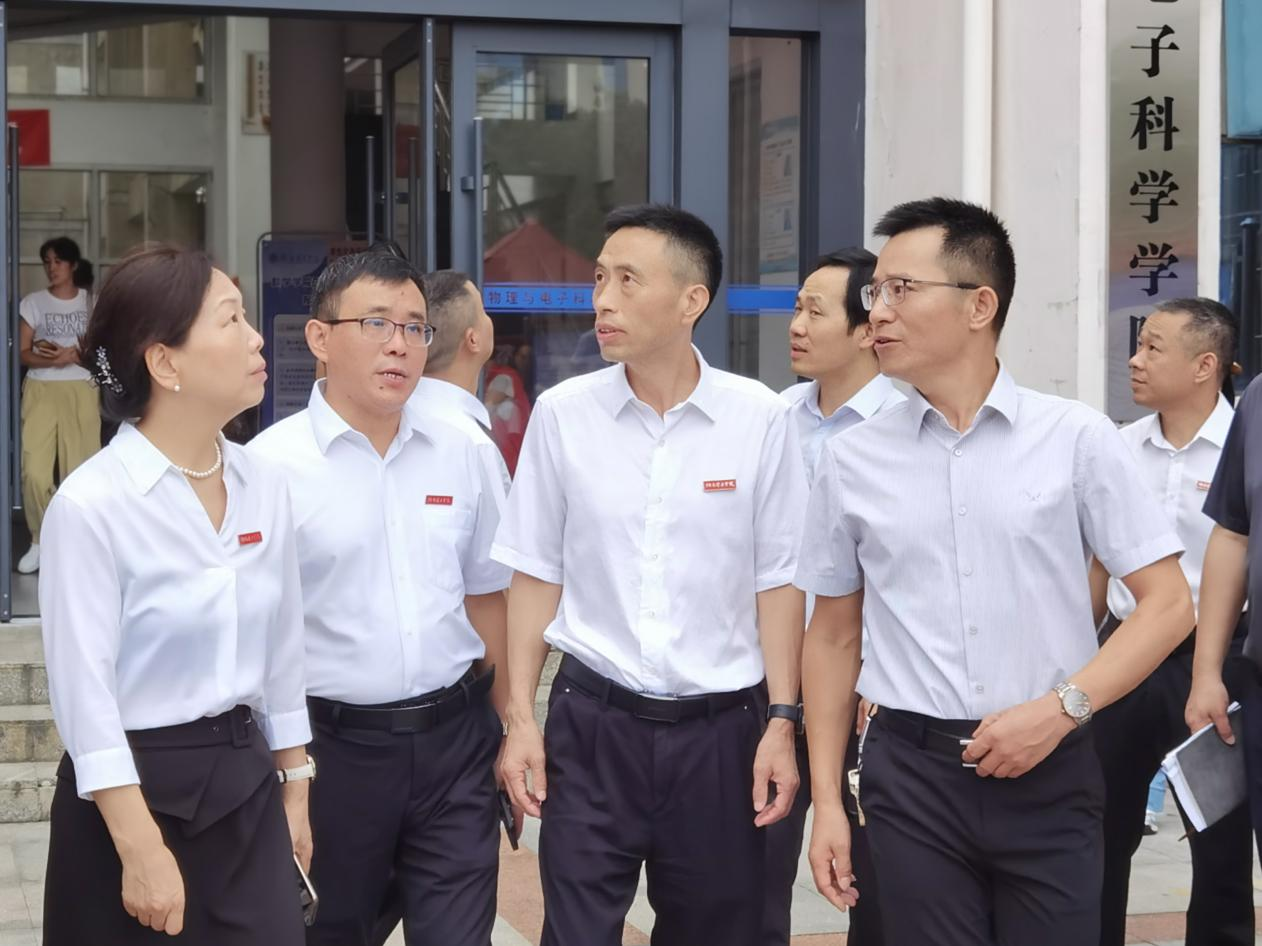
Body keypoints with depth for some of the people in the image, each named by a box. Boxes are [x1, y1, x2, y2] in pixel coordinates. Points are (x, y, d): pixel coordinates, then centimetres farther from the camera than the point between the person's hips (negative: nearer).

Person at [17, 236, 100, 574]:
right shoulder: (32, 303, 5)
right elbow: (22, 353, 1)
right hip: (41, 391, 0)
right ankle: (42, 540, 5)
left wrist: (73, 355, -14)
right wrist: (52, 359, -18)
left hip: (81, 391, 0)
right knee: (34, 470, -11)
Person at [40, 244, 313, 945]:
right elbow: (85, 692, -17)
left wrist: (293, 789, 14)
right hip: (134, 789, -5)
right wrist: (141, 850, -18)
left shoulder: (263, 489, 3)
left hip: (245, 786, 5)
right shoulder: (91, 504, -15)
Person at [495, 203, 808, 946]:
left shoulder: (760, 419, -5)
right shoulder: (561, 414, -2)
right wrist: (520, 717, 2)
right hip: (592, 721, 0)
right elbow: (538, 574, 4)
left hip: (718, 726, 0)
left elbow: (777, 581, 0)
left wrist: (783, 722, -2)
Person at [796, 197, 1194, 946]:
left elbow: (1168, 604, -2)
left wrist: (1062, 709, -13)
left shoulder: (1077, 438, -3)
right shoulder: (851, 462, 3)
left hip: (1049, 773, -1)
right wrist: (827, 800, 5)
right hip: (910, 771, 1)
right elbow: (833, 636, 9)